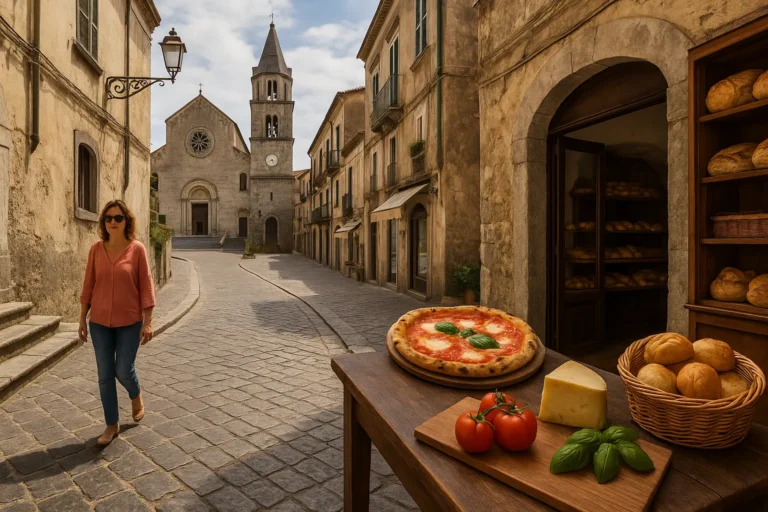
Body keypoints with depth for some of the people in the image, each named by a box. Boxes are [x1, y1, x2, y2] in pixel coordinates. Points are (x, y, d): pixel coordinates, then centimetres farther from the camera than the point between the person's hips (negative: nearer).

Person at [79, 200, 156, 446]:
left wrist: (147, 322, -10)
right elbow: (88, 286, 6)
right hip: (100, 322, 3)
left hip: (130, 322, -3)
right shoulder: (96, 249, 0)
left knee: (123, 371, 2)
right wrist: (82, 319, 6)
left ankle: (136, 397, 36)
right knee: (105, 376, 8)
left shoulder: (137, 249, -9)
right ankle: (112, 424, 25)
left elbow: (146, 287, -8)